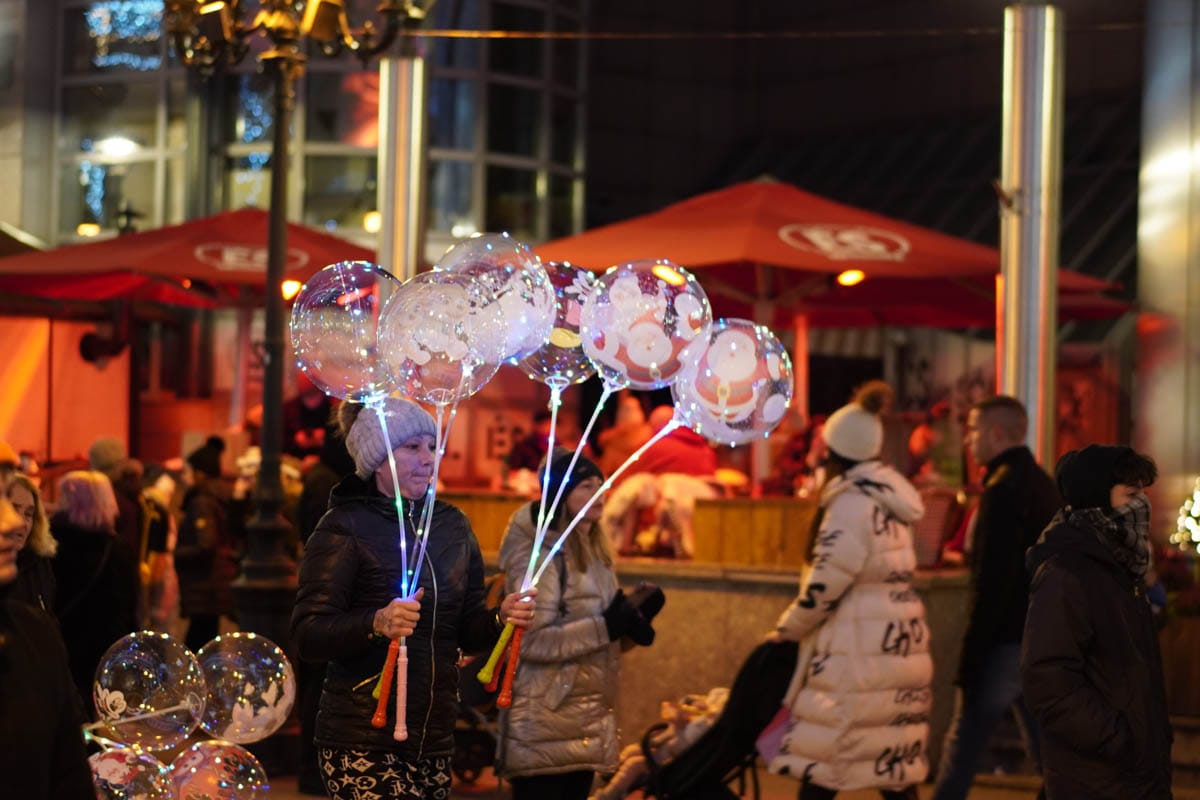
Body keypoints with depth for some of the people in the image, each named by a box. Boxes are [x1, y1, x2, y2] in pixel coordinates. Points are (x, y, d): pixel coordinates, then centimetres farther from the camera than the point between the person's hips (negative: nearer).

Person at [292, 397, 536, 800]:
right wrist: (376, 623, -30)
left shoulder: (453, 525, 12)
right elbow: (308, 634, -13)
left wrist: (500, 618, -4)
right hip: (363, 742, -6)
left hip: (433, 740, 6)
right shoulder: (344, 526, -6)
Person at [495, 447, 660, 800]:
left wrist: (634, 616, 1)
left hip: (587, 722, 9)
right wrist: (606, 625, -24)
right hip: (545, 725, -9)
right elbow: (530, 640, -23)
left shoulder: (593, 552, 15)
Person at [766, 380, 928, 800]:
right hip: (897, 645, 9)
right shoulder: (888, 500, 14)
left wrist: (784, 631, -1)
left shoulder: (852, 502, -14)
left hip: (859, 655, -9)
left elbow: (825, 584, -16)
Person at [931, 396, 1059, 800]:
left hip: (1006, 644, -9)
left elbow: (991, 583, -20)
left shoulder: (1003, 489, -16)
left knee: (962, 748, 1)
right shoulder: (1044, 484, 12)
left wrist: (969, 659, -18)